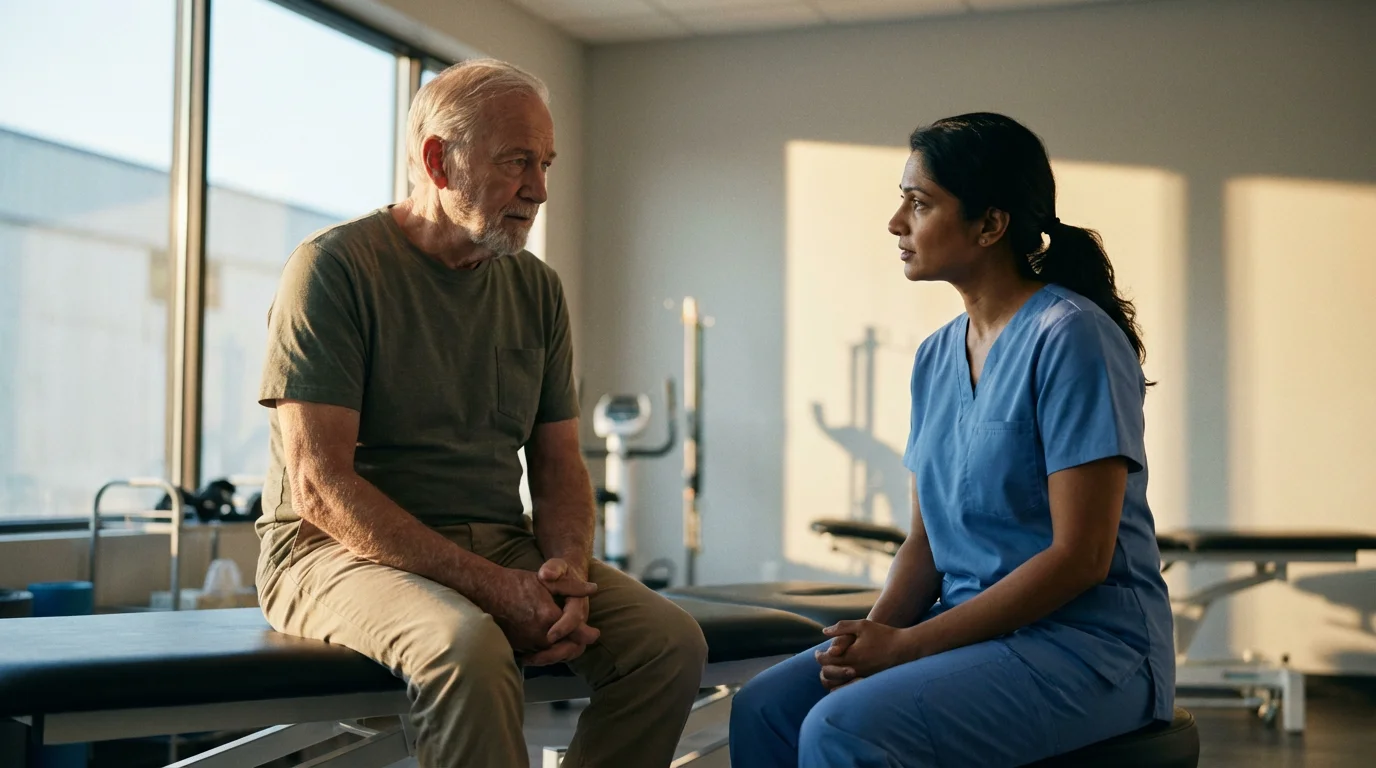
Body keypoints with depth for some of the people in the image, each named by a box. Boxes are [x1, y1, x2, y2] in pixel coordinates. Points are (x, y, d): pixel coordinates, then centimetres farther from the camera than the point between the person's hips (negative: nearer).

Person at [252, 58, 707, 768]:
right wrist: (490, 586, -22)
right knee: (468, 645, -37)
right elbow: (319, 485, -15)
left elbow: (559, 467, 13)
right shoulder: (333, 267, -8)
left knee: (672, 641, -16)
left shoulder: (537, 289, 11)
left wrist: (566, 569, -11)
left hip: (503, 546, 6)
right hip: (341, 549, -5)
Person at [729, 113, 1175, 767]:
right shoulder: (936, 357, 11)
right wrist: (876, 633, -8)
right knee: (762, 709, -10)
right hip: (970, 631, 7)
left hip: (1088, 648, -7)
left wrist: (907, 645, -17)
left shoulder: (1071, 338, -13)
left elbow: (1080, 557, -17)